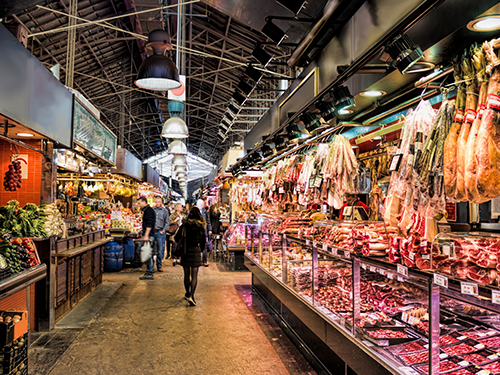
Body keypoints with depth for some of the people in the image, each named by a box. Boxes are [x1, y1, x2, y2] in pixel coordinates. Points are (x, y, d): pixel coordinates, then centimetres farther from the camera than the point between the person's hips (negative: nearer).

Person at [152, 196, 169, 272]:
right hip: (152, 231, 2)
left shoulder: (165, 210, 5)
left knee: (160, 250, -1)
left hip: (160, 232, -1)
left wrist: (163, 231, -4)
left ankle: (159, 266, 9)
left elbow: (167, 222, 6)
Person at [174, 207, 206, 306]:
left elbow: (177, 238, 0)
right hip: (196, 251, -1)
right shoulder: (201, 227, -3)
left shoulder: (184, 225, -4)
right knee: (194, 276, 3)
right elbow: (204, 241, 2)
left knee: (187, 274, 16)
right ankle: (191, 295, -10)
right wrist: (201, 250, 19)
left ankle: (187, 293, 30)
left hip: (185, 251, 1)